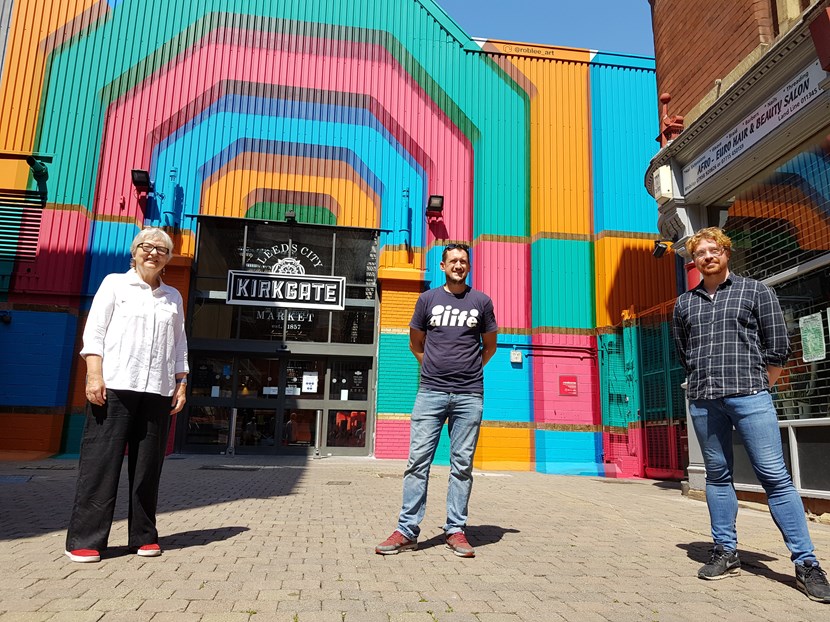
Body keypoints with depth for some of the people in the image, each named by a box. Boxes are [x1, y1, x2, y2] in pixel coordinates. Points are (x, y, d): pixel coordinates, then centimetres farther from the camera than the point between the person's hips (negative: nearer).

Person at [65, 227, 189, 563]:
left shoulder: (173, 297, 18)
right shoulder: (115, 284, 8)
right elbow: (94, 332, 1)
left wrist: (181, 384, 10)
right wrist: (95, 376, -10)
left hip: (158, 390, 4)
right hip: (115, 385, -3)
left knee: (148, 466, 5)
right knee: (100, 461, -3)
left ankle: (143, 536, 14)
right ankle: (85, 539, 4)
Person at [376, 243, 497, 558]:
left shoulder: (481, 301, 9)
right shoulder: (428, 299, 8)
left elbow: (490, 345, 19)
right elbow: (415, 344, 18)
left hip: (469, 395, 0)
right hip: (431, 392, 0)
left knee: (462, 465, 5)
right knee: (418, 460, -3)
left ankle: (456, 531, 14)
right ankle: (407, 531, 3)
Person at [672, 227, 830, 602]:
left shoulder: (755, 292, 6)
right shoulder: (684, 304, 14)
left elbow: (778, 346, 5)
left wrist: (758, 387, 7)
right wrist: (705, 380, 16)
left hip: (749, 396, -3)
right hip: (703, 401, 3)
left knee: (775, 476, -5)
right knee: (717, 475, 8)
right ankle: (726, 553, 17)